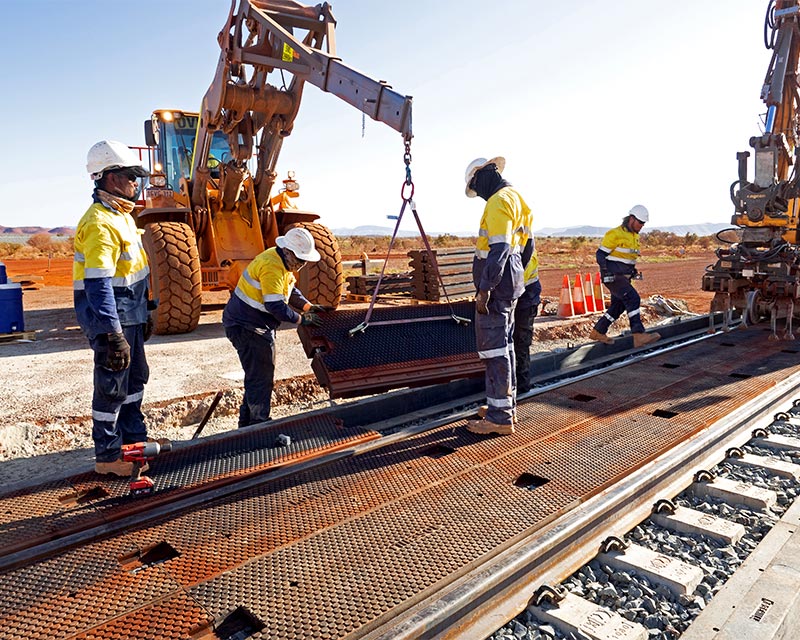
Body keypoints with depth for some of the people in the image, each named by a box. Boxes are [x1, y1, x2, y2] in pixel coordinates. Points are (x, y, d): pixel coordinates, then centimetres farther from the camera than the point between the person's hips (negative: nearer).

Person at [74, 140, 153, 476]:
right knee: (112, 388, 2)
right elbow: (97, 285, -27)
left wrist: (144, 313, 22)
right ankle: (108, 455, 16)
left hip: (129, 315, 10)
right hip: (111, 320, -10)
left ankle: (134, 438, 35)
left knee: (135, 378, 20)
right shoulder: (99, 223, -20)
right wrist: (113, 335, -29)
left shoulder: (121, 216, 12)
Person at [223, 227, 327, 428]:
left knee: (258, 376, 19)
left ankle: (246, 424, 32)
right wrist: (301, 319, -20)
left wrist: (308, 306, 5)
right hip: (246, 326, -11)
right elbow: (276, 306, -30)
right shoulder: (272, 266, -25)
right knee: (261, 378, -5)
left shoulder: (282, 261, 8)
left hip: (258, 326, 11)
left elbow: (290, 290, 19)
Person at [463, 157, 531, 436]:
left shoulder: (499, 201, -14)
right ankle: (505, 405, 25)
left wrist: (484, 290, -22)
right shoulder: (514, 197, 17)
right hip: (511, 284, 10)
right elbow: (526, 245, 22)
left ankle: (500, 417, -1)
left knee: (493, 348, -6)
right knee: (504, 345, 15)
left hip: (496, 286, -10)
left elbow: (498, 250, -23)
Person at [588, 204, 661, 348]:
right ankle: (639, 336, -26)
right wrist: (606, 272, -21)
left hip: (623, 277, 10)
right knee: (632, 298, -21)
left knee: (618, 306, 11)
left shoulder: (635, 236, 16)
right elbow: (600, 254, -13)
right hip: (613, 276, -10)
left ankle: (597, 332, 22)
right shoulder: (615, 234, -13)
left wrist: (633, 270, 15)